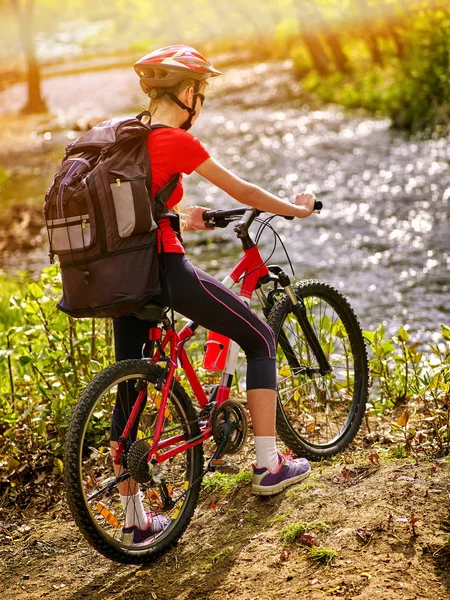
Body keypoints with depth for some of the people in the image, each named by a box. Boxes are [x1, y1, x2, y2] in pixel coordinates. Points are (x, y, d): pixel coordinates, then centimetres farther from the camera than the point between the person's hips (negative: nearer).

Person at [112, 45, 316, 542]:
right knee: (260, 338, 11)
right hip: (165, 268, -8)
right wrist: (296, 208, 13)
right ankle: (268, 465, 13)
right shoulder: (176, 141, -9)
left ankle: (134, 516, 19)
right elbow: (241, 191, -2)